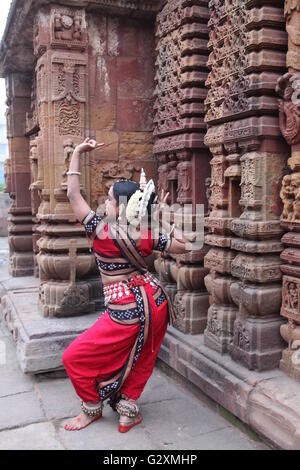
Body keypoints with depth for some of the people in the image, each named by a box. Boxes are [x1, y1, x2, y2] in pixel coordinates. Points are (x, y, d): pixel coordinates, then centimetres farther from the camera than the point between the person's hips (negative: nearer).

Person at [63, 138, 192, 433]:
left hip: (127, 311, -5)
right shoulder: (147, 237, -3)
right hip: (156, 301, 5)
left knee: (75, 358, 13)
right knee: (140, 359, 25)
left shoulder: (100, 231, -11)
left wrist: (77, 154, 4)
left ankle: (92, 408, 27)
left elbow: (73, 194, -3)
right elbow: (185, 246, 9)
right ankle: (128, 411, 32)